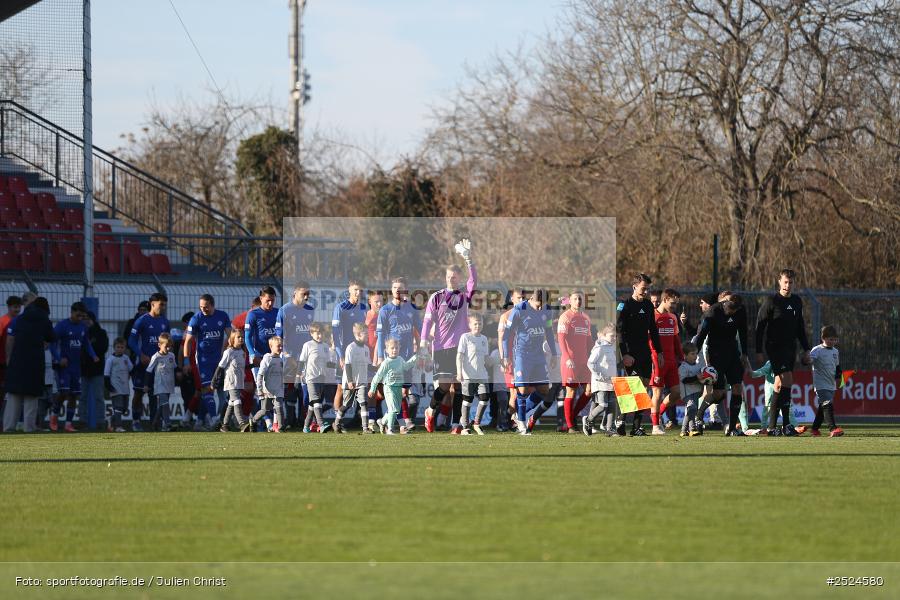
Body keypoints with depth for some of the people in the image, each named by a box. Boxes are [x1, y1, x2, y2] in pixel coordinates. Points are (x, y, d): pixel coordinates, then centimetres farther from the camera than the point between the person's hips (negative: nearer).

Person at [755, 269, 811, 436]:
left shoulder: (797, 302, 12)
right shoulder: (771, 301, -7)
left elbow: (800, 328, 21)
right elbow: (760, 327, -7)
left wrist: (806, 350, 17)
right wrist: (758, 352, -11)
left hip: (790, 348, 6)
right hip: (775, 346, -6)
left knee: (780, 385, 7)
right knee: (786, 380, -18)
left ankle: (771, 425, 12)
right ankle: (786, 424, -17)